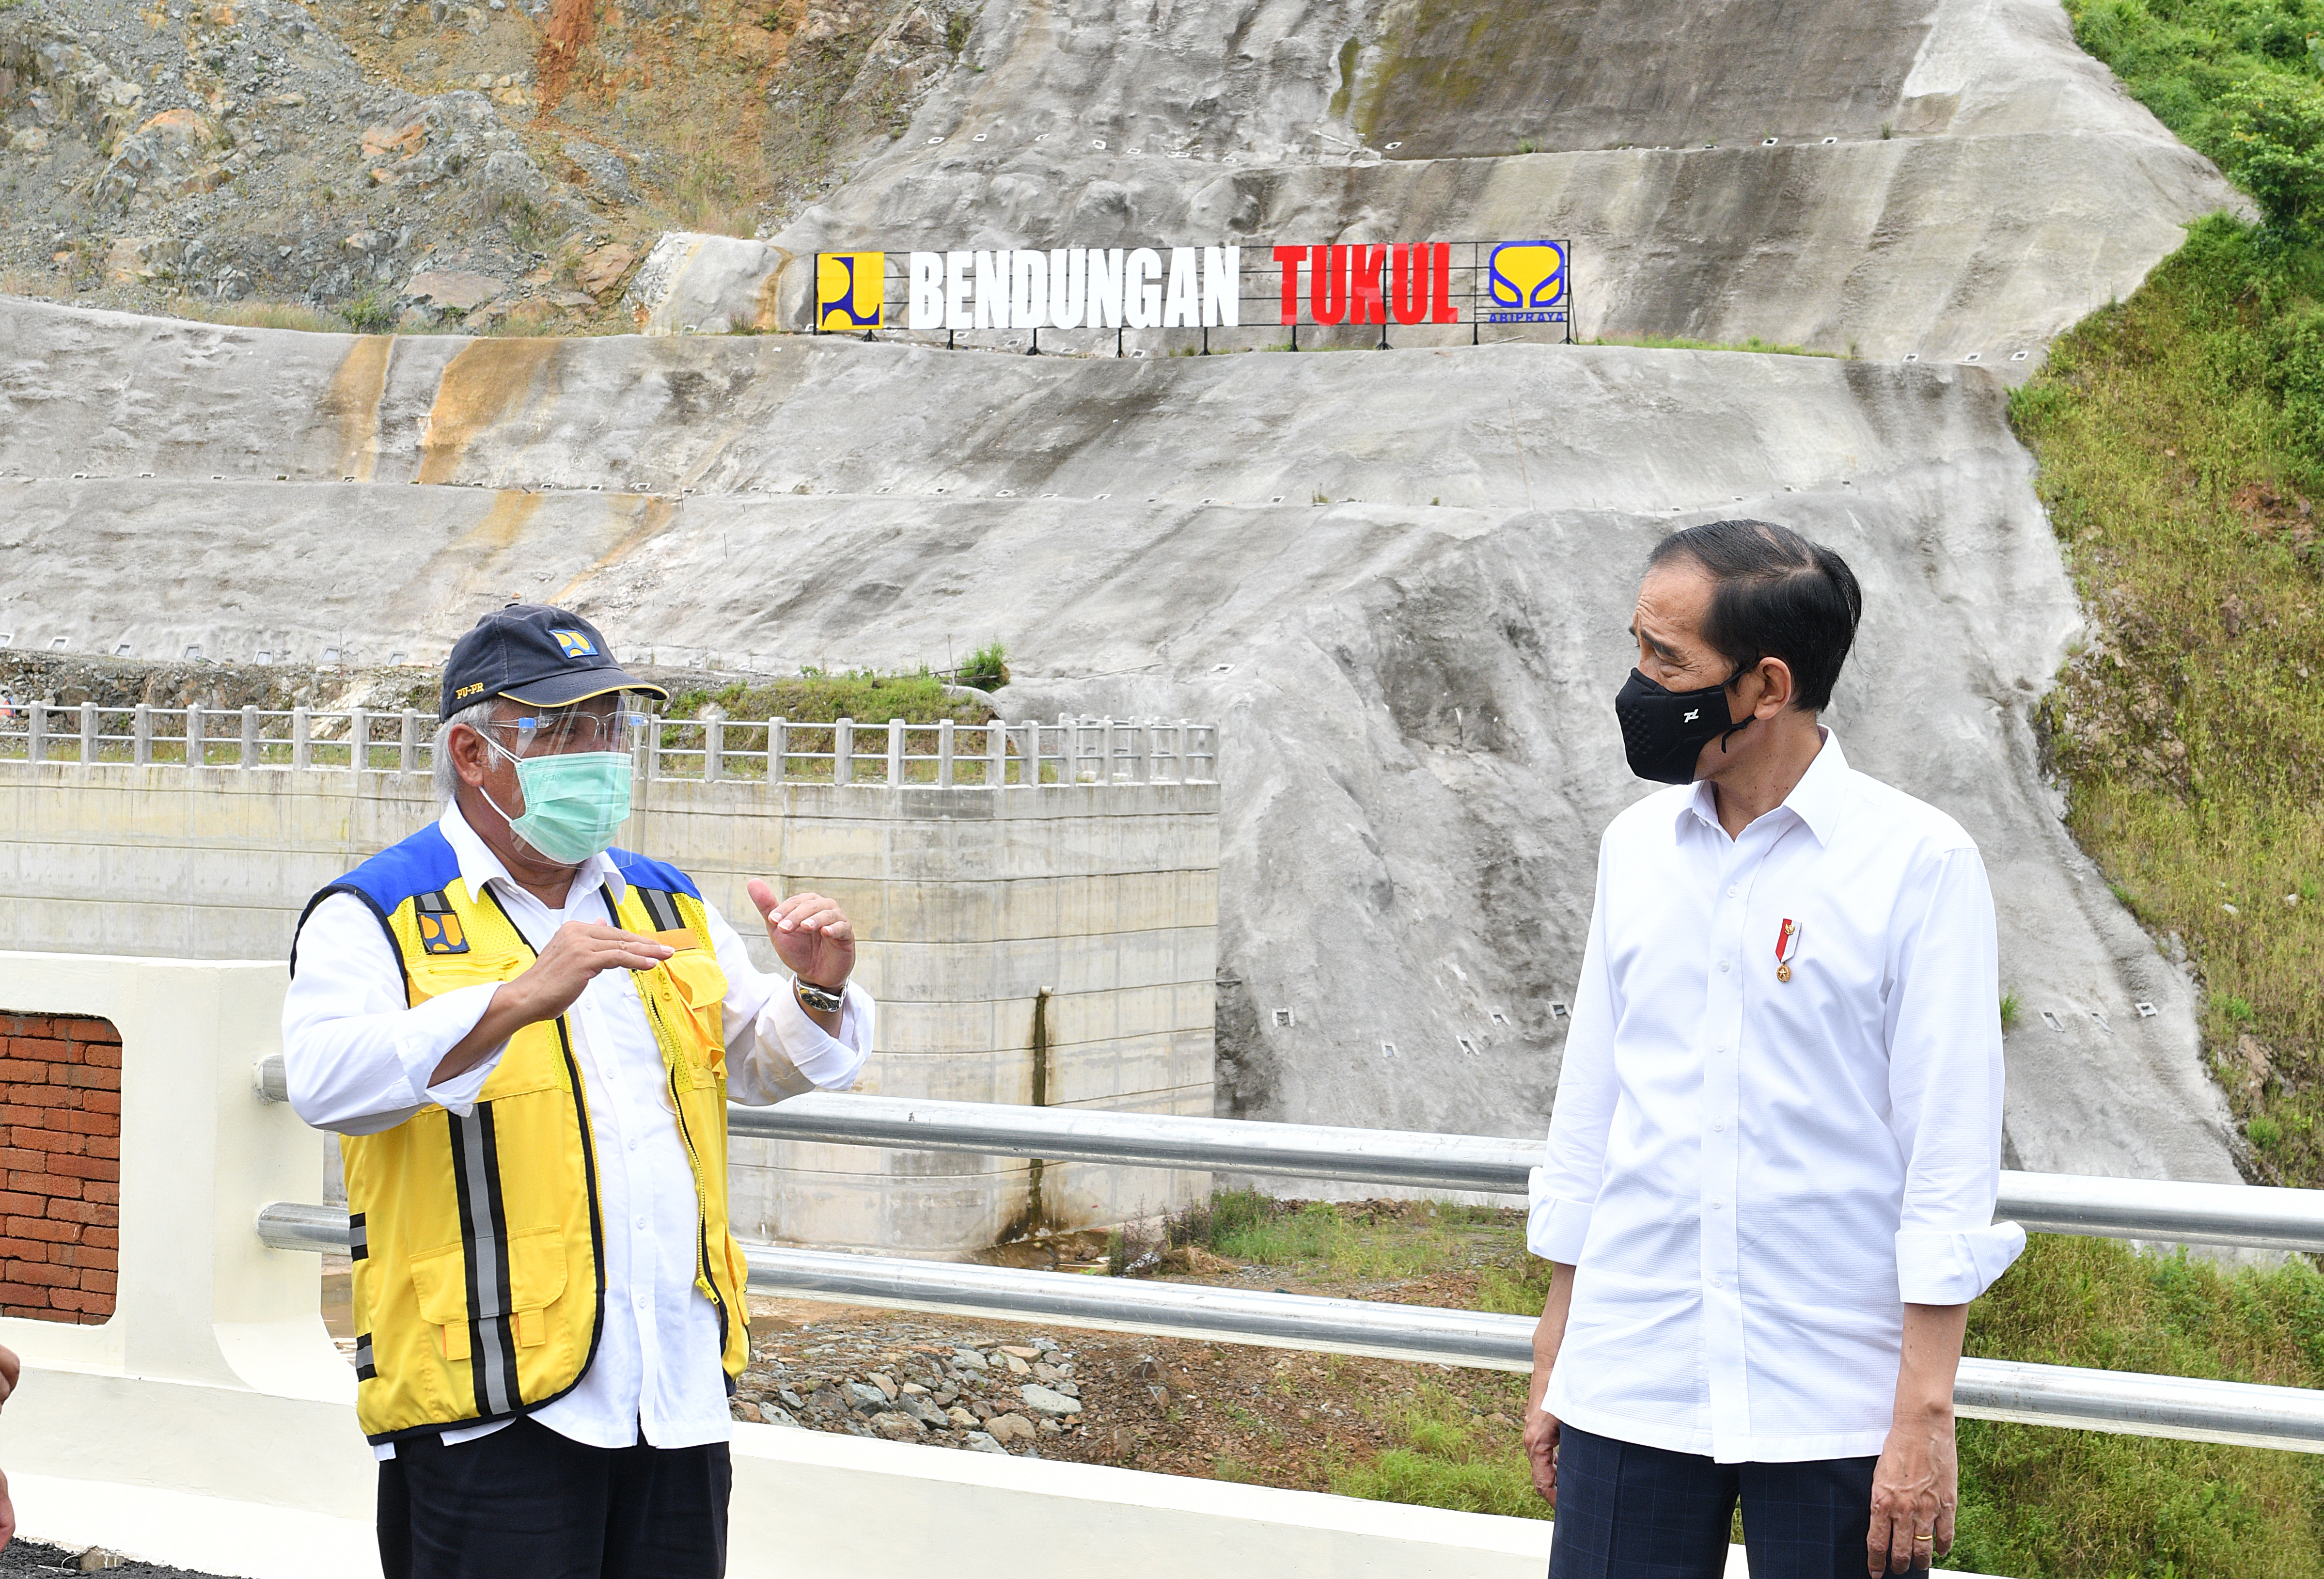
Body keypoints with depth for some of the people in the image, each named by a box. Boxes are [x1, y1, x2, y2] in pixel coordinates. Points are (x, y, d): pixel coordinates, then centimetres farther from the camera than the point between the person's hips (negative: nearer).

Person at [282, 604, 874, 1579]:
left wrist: (818, 993, 4)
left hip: (681, 1397, 6)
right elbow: (327, 1080, -19)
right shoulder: (376, 919, -2)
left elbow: (766, 1068, 27)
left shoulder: (668, 909, 18)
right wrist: (519, 1001, -30)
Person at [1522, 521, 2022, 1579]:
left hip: (1835, 1403, -4)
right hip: (1630, 1385, 4)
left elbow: (1951, 1156, -8)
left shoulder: (1917, 864, -7)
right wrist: (1552, 1362, 14)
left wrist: (1925, 1416, -11)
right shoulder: (1635, 848, 8)